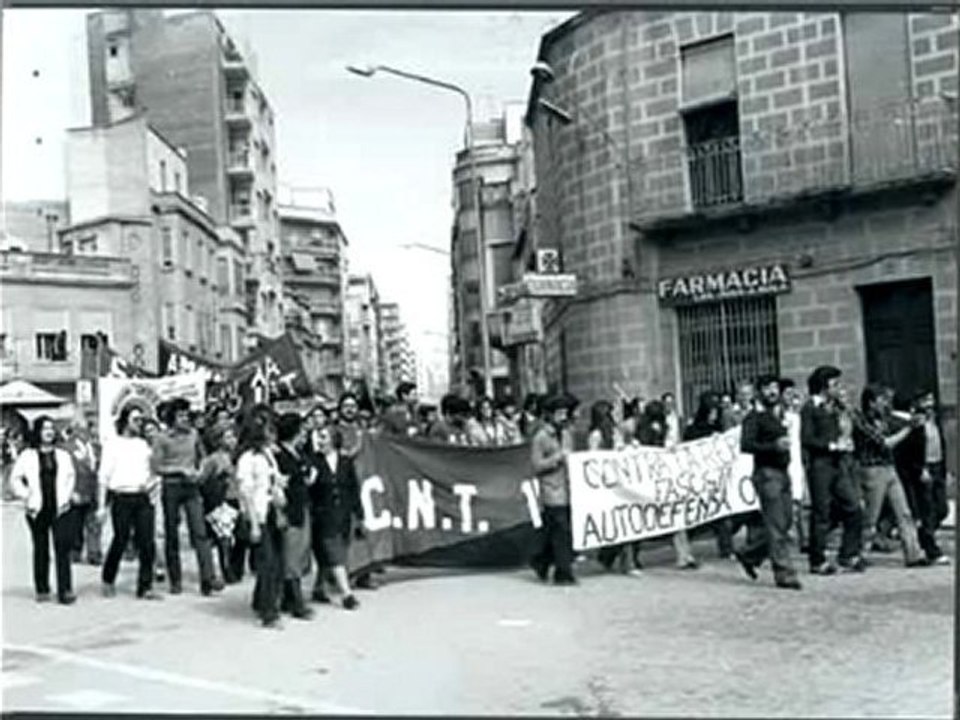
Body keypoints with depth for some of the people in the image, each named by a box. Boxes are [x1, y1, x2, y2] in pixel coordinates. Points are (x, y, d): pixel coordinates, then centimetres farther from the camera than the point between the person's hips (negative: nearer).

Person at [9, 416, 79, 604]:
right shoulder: (27, 456, 5)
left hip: (61, 509, 1)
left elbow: (70, 477, 15)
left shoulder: (63, 455, 12)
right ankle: (42, 590, 18)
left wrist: (70, 494, 1)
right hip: (38, 510, -1)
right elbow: (15, 479, 5)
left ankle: (65, 590, -9)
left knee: (63, 548, -8)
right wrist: (25, 495, -6)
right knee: (41, 550, 7)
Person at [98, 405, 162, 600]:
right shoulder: (113, 445, 1)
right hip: (122, 498, -4)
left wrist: (150, 483, -3)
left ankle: (145, 588, 3)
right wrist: (101, 506, -5)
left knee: (147, 543, -2)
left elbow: (152, 472, 20)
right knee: (120, 541, 1)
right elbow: (104, 477, -1)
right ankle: (108, 581, 25)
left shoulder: (144, 445, 13)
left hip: (142, 498, 4)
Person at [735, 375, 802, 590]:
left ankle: (749, 555, 26)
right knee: (776, 526, -7)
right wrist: (774, 446, -25)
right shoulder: (755, 417, -6)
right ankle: (784, 574, -3)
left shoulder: (780, 415, 17)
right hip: (766, 473, -8)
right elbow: (746, 445, -17)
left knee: (785, 522, 11)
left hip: (783, 473, 8)